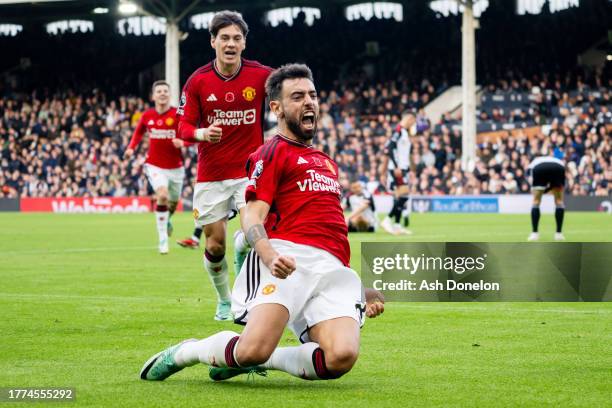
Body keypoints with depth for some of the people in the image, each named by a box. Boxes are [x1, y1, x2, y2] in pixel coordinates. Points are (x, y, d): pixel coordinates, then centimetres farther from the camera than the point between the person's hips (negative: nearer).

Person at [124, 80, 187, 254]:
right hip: (155, 165, -1)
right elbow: (139, 132, 19)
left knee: (173, 202, 14)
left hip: (175, 167, 1)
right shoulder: (147, 116, -1)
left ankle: (167, 220, 52)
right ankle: (163, 239, -14)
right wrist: (131, 147, 5)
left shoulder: (178, 114, -10)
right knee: (162, 196, -23)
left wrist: (182, 142, -32)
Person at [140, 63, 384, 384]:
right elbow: (252, 218, -5)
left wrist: (360, 289, 33)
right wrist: (270, 256, -26)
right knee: (255, 348, -28)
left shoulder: (326, 162, 33)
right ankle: (185, 352, 4)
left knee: (341, 358, -23)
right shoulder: (272, 152, 8)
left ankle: (259, 359, 3)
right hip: (288, 256, -6)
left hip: (334, 270, 6)